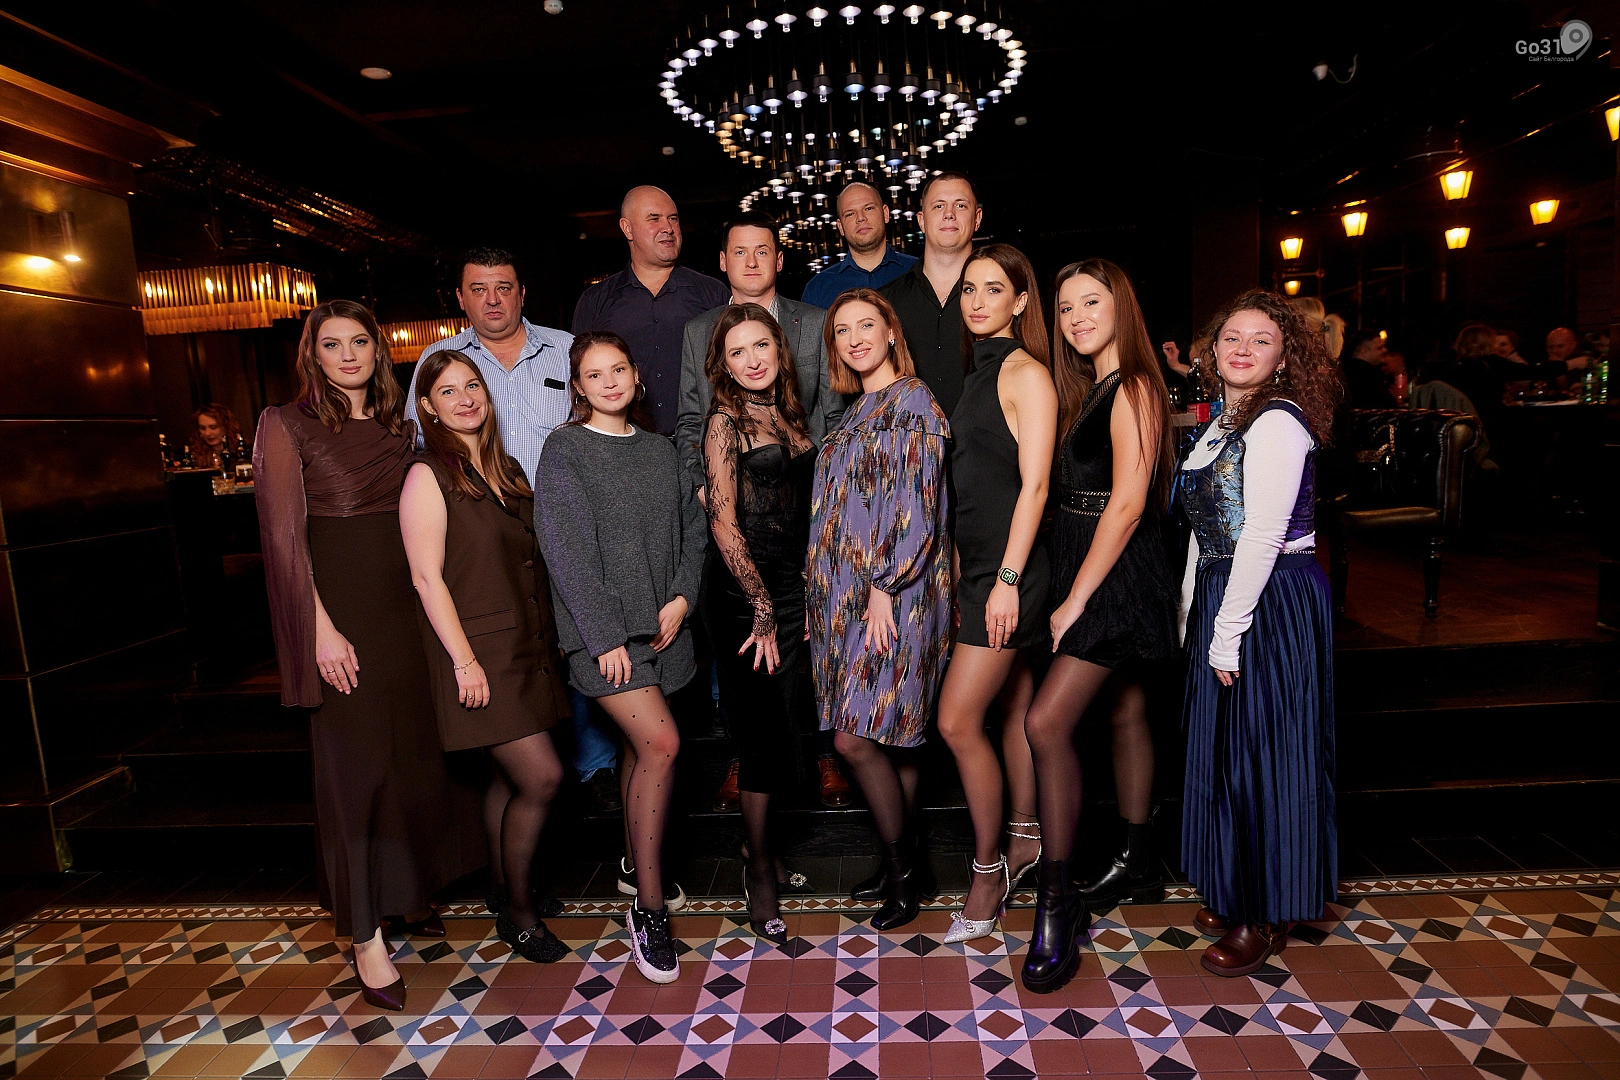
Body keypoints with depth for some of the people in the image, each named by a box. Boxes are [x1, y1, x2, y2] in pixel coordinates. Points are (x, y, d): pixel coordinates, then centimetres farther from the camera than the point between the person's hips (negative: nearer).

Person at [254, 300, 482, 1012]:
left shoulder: (398, 424, 12)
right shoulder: (286, 426, -3)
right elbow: (284, 535, -8)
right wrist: (322, 628, -15)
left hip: (405, 606, 5)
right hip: (341, 609, -5)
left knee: (415, 752, 11)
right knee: (355, 761, -1)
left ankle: (406, 893, 31)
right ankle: (365, 934, 12)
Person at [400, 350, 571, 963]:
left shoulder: (508, 469, 12)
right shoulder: (428, 476, -9)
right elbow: (427, 577, -13)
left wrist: (550, 637, 15)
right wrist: (464, 659, -16)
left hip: (529, 645, 7)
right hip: (481, 652, -7)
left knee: (511, 780, 13)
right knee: (542, 777, -7)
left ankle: (504, 897, 30)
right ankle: (517, 910, 14)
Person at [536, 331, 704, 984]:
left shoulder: (659, 451, 13)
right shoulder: (564, 451, -3)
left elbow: (692, 526, 12)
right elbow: (568, 551, -10)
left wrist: (681, 597, -3)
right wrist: (605, 636, -14)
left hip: (662, 622, 5)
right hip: (604, 628, -5)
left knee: (641, 747, 13)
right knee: (661, 742, -15)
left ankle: (636, 868, 33)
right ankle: (649, 908, -3)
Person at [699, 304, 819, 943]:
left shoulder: (789, 415, 13)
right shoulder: (725, 421, -6)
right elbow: (724, 523, -11)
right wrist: (763, 608, -10)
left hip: (795, 587, 5)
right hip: (742, 594, -5)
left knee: (775, 728, 9)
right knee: (763, 730, 1)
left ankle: (766, 853, 26)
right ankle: (759, 867, 18)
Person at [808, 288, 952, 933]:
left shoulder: (913, 404, -7)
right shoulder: (858, 413, 18)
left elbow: (917, 508, -15)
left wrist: (883, 587, -18)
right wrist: (820, 598, 14)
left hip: (895, 595, -8)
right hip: (847, 594, 8)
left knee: (856, 738, -7)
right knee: (889, 739, 12)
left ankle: (901, 874, 12)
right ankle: (900, 867, 24)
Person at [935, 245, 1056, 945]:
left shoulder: (1026, 373, -9)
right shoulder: (976, 373, 16)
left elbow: (1033, 484, -15)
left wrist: (1008, 578, -19)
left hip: (1009, 566, -8)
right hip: (978, 561, 8)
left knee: (958, 721, -7)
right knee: (1014, 704, 17)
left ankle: (988, 868, 11)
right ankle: (1024, 838, 32)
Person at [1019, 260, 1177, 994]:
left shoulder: (1133, 388, -12)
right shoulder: (1091, 388, 16)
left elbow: (1128, 502, -19)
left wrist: (1076, 599, -19)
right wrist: (1073, 592, 8)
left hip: (1117, 577, -9)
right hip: (1095, 573, 9)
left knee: (1046, 723, -15)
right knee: (1123, 711, 17)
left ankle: (1058, 902, -5)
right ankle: (1138, 865, 33)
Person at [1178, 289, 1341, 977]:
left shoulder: (1277, 423, -14)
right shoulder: (1223, 424, 15)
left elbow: (1262, 537, -20)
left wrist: (1228, 634, -18)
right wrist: (1192, 619, 15)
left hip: (1274, 606, -9)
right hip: (1222, 597, 9)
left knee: (1263, 754, 1)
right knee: (1224, 749, 16)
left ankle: (1268, 916, 20)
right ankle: (1233, 893, 34)